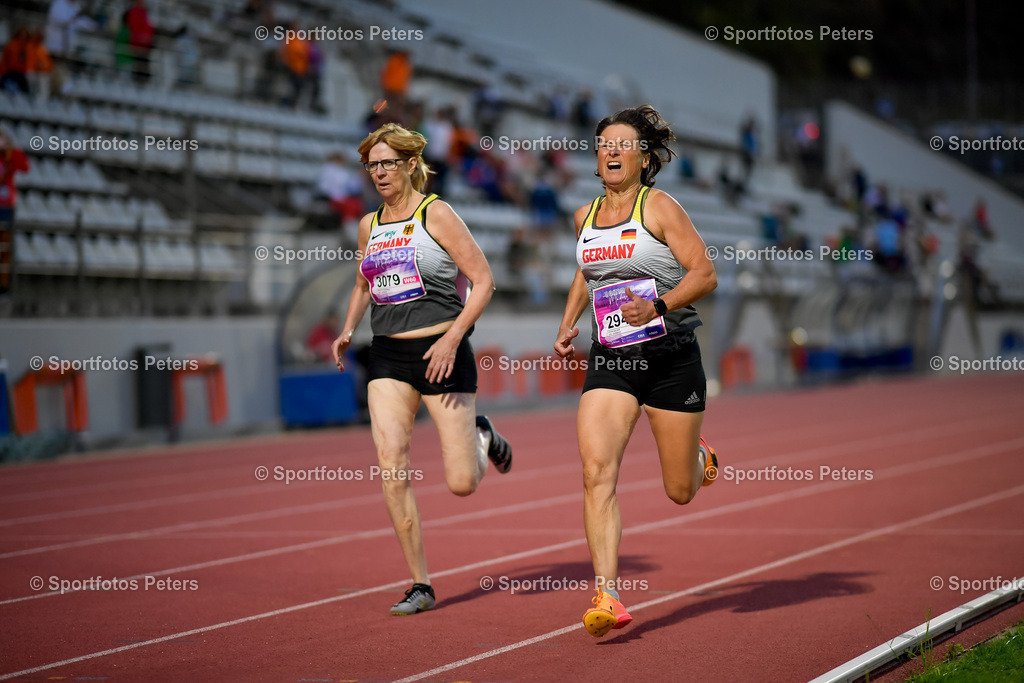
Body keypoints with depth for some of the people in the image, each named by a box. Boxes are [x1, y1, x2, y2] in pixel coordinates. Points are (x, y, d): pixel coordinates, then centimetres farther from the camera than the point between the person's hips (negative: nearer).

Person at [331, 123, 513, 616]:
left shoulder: (436, 214, -6)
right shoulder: (369, 226, 12)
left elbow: (483, 280, -8)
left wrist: (452, 339, -17)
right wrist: (347, 332, 12)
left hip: (441, 352, -5)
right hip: (387, 357, 5)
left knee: (462, 484, -5)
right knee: (391, 464, -13)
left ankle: (483, 437, 33)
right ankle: (420, 585, -4)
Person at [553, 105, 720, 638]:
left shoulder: (659, 208, -5)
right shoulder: (585, 216, 11)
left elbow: (704, 273, -10)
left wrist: (659, 306, -25)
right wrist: (568, 325, 16)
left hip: (670, 358, -3)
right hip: (609, 360, 4)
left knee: (680, 491, 7)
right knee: (596, 473, -18)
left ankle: (700, 457, 45)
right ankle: (607, 598, -20)